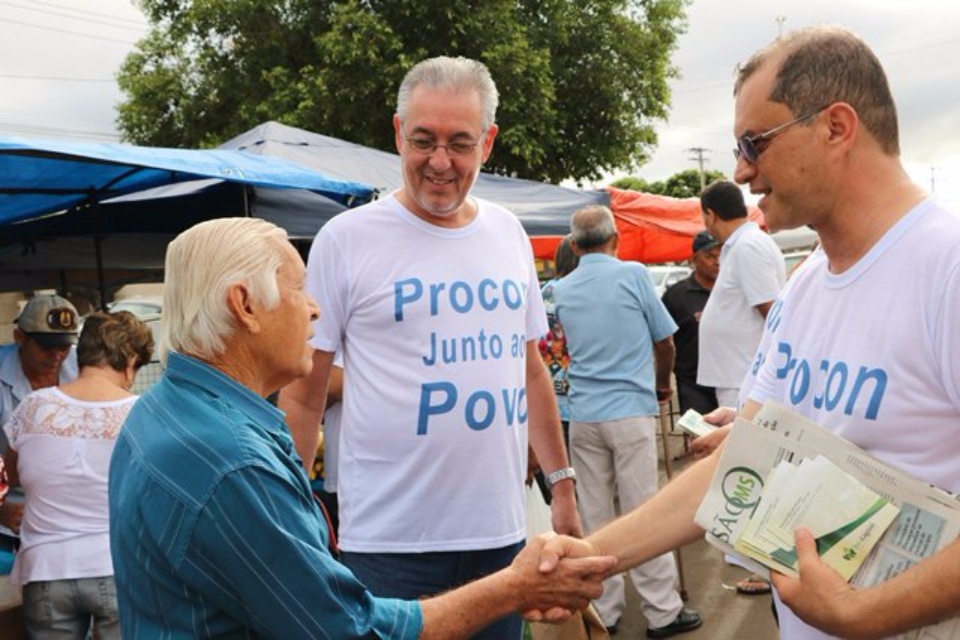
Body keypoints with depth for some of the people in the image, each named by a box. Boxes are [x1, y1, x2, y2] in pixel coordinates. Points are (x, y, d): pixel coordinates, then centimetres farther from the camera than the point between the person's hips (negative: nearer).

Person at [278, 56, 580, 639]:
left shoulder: (508, 233, 8)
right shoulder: (346, 239, -6)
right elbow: (302, 397, -4)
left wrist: (562, 482, 14)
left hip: (502, 531, 5)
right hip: (390, 542, -4)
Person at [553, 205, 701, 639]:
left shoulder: (561, 290, 6)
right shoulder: (633, 274, -4)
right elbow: (664, 343, 3)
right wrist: (663, 385, 21)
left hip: (583, 414, 4)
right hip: (630, 409, -3)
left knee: (594, 517, 8)